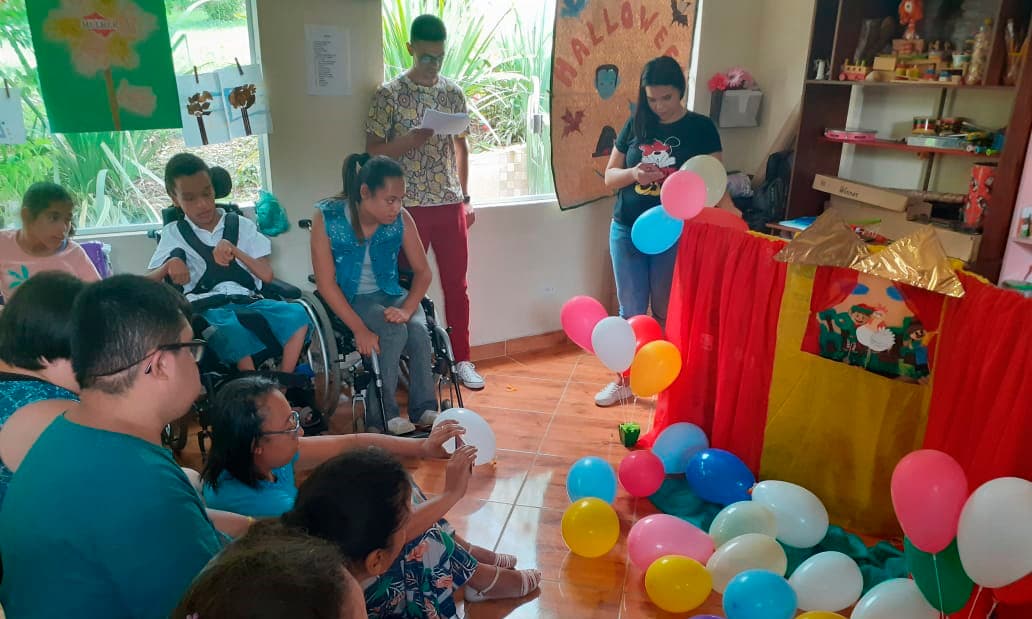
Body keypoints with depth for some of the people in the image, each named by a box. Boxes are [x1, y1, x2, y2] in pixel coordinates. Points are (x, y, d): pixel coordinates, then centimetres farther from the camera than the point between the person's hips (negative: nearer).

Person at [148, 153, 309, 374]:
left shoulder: (241, 225, 14)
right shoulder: (174, 233, 15)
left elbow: (267, 275, 7)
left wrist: (234, 250, -6)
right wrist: (171, 264, -8)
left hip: (247, 301, 2)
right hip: (208, 309, -2)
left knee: (297, 314, -29)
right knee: (234, 331, -38)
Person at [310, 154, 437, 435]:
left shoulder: (401, 219, -10)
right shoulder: (327, 219, -17)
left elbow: (423, 271, -4)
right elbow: (326, 283, -17)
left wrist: (407, 309, -24)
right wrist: (359, 329, -27)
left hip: (390, 293, 3)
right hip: (349, 298, -3)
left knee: (419, 330, -28)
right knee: (394, 332, -30)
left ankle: (424, 409, -15)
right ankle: (381, 413, -17)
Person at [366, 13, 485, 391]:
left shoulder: (453, 93, 7)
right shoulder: (389, 94, -5)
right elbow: (373, 151, -5)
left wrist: (465, 197, 11)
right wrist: (412, 139, -21)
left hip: (451, 204, 4)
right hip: (410, 206, -3)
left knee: (456, 285, 9)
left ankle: (461, 359, 21)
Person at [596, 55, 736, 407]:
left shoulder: (701, 128, -3)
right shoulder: (635, 124, 3)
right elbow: (609, 176, 6)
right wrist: (633, 174, -16)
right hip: (627, 231, 2)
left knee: (667, 312, 10)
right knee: (631, 311, 10)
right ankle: (624, 381, 25)